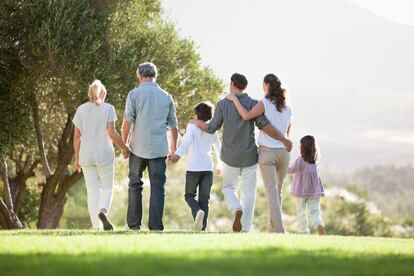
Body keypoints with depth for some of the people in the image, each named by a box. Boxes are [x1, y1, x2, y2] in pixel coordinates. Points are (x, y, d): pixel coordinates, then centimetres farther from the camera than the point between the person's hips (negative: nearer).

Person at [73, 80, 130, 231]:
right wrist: (124, 147, 2)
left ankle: (96, 226, 2)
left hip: (86, 155, 2)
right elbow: (111, 133, -10)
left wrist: (76, 157, 10)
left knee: (92, 190, 7)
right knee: (107, 187, 8)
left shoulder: (81, 110, 6)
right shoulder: (108, 108, -2)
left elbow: (77, 136, 4)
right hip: (104, 153, -2)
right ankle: (103, 211, -21)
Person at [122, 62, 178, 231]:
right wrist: (173, 149, 21)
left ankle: (134, 223, 8)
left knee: (135, 185, 10)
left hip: (138, 148, -1)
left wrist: (124, 144, 1)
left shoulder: (135, 94, -1)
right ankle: (156, 225, -6)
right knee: (157, 187, 1)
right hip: (159, 148, 1)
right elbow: (173, 126, 12)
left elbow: (127, 121, -7)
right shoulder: (166, 97, 9)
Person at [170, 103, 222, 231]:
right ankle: (202, 227, -6)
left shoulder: (192, 126, 1)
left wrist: (178, 153, -33)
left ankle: (198, 211, -22)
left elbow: (187, 140, -19)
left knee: (189, 195, 9)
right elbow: (218, 148, 26)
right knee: (204, 199, 4)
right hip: (208, 168, 3)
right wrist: (219, 165, 42)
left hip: (193, 167, -3)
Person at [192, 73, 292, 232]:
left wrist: (198, 123, 19)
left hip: (230, 157, 0)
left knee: (229, 188, 18)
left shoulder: (223, 104, -6)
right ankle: (245, 231, 0)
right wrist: (284, 140, -11)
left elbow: (212, 128, -2)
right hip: (250, 156, 0)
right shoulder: (253, 104, -8)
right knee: (248, 194, 8)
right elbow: (265, 126, -20)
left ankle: (237, 210, -15)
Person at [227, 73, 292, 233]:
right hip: (283, 152, 4)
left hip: (267, 153, -4)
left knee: (272, 192, -9)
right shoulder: (288, 109, 8)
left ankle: (279, 230, -21)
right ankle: (272, 227, 23)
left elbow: (246, 116, -23)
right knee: (277, 191, 19)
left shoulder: (265, 103, -9)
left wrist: (235, 100, -10)